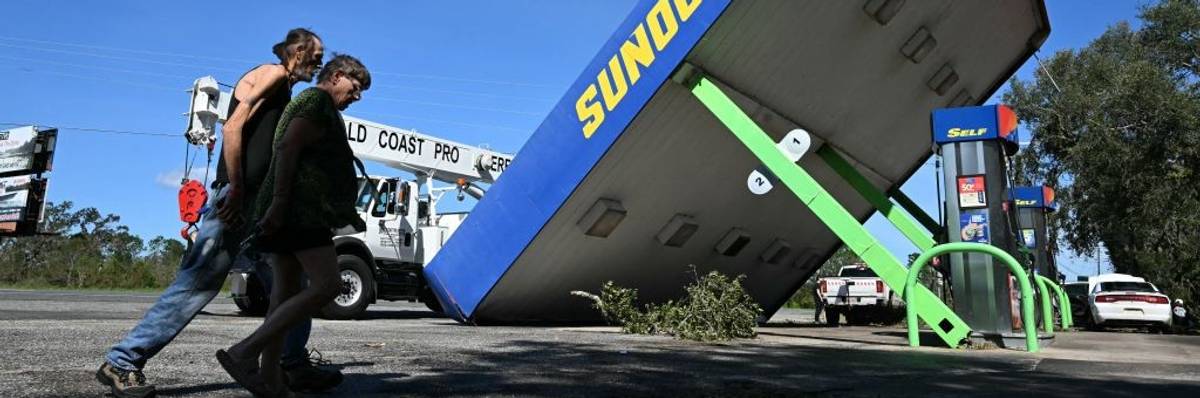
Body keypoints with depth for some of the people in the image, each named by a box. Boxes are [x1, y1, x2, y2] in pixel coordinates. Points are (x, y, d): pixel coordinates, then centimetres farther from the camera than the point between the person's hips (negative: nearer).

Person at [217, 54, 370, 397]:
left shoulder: (313, 104, 28)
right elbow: (287, 147, -15)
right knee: (327, 284, -17)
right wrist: (279, 201, -23)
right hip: (299, 209, -11)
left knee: (288, 291, 8)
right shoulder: (318, 100, -2)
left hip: (291, 211, 11)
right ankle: (245, 352, -19)